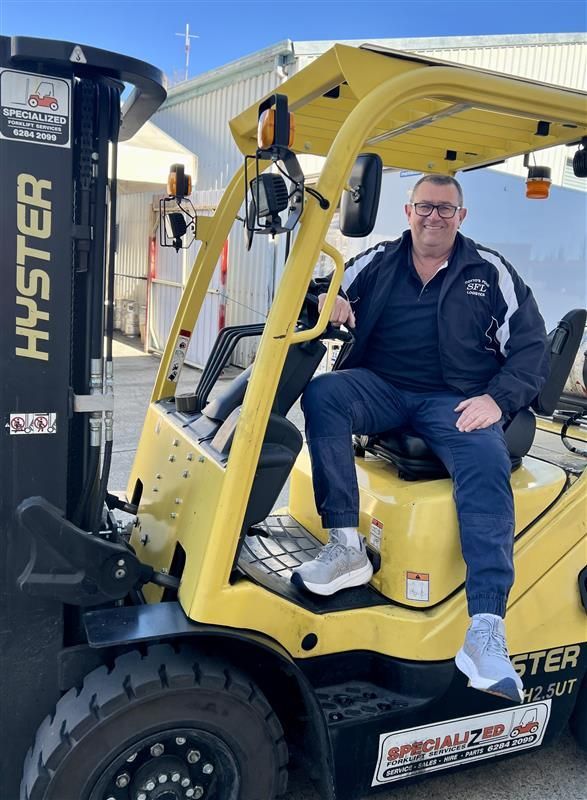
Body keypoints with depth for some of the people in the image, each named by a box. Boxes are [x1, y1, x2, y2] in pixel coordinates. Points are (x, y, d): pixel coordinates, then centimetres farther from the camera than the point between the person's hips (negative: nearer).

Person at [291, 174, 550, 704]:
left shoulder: (492, 273, 9)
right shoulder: (376, 263, 14)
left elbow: (530, 351, 6)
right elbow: (322, 296, 15)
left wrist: (496, 399, -12)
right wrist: (328, 303, -11)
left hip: (454, 401, -2)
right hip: (380, 387, 2)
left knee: (487, 465, -32)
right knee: (322, 393, -28)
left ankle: (486, 632, -37)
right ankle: (347, 548, -29)